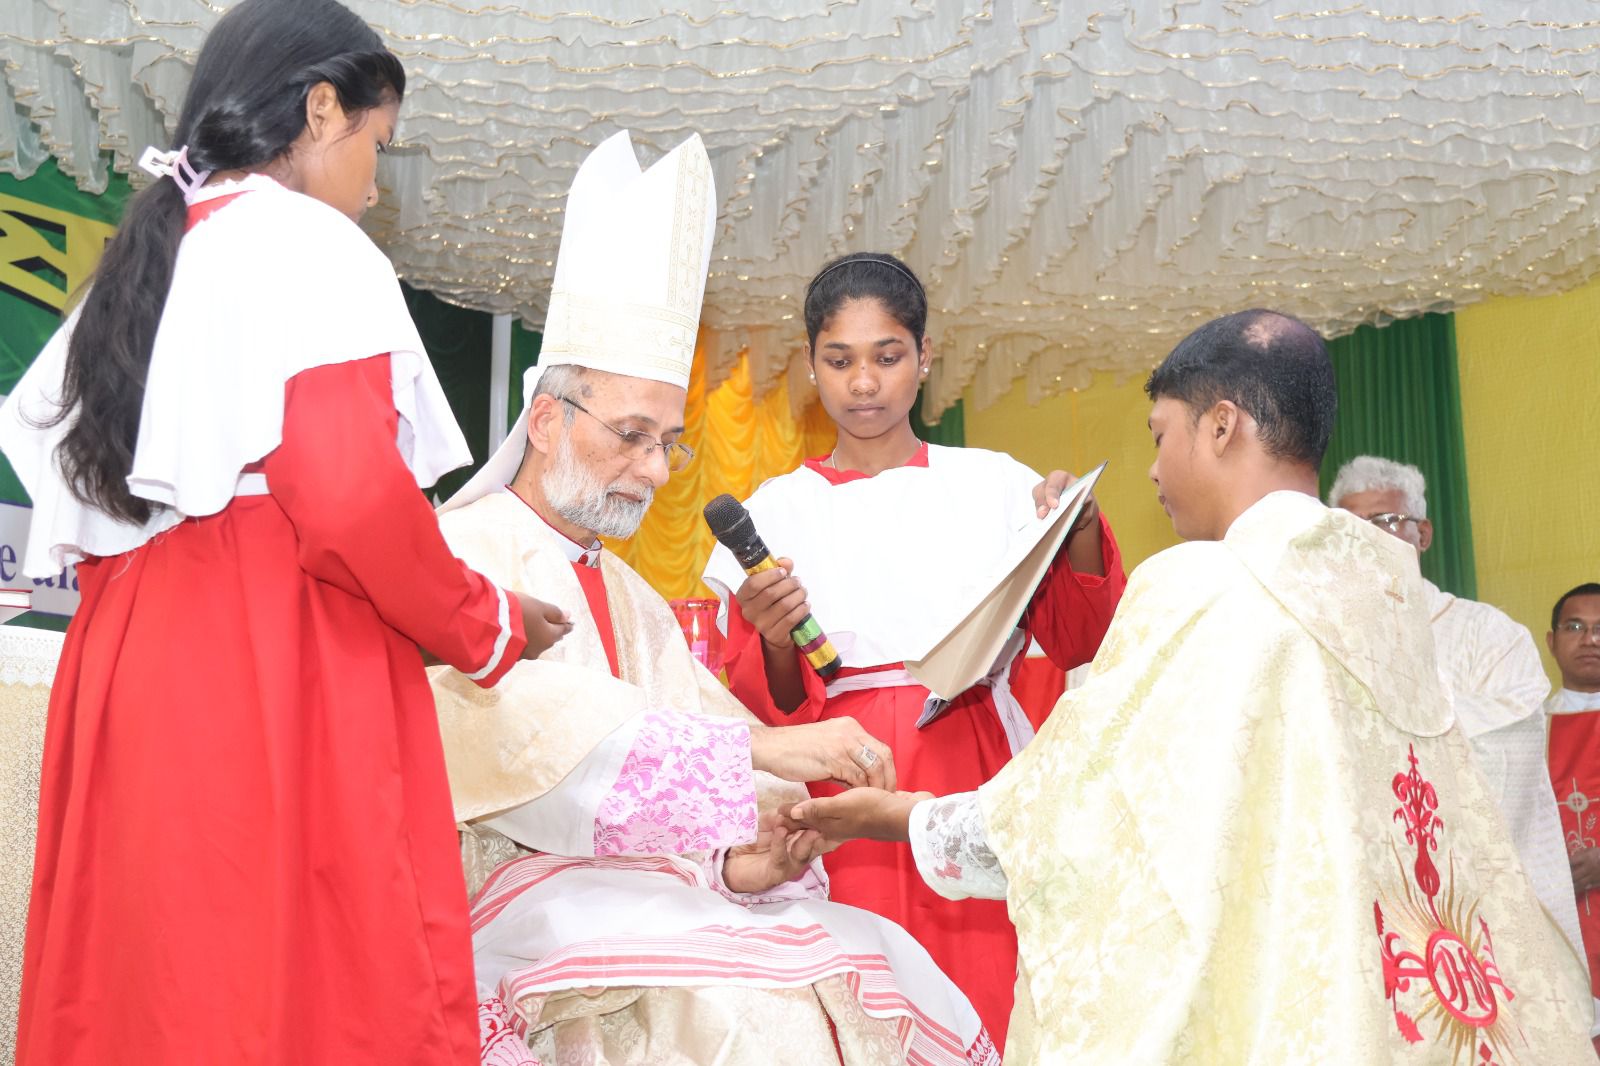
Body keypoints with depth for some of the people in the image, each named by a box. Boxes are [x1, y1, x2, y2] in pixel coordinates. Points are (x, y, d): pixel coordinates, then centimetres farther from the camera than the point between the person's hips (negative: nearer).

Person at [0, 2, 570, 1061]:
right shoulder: (310, 245, -4)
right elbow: (351, 499, -16)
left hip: (125, 665, 8)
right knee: (315, 976, -6)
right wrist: (485, 629, -1)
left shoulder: (142, 259, 20)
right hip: (283, 679, -8)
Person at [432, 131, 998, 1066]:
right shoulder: (459, 562, -4)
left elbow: (684, 785, 11)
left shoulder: (633, 600, 23)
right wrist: (761, 747, -29)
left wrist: (744, 859, -11)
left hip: (644, 884, 7)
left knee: (884, 961, -14)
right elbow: (545, 731, -23)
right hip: (517, 897, -6)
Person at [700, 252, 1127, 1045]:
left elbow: (1076, 644, 4)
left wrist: (1081, 534, -12)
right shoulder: (777, 511, 8)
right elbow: (770, 712, 5)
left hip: (976, 790, 0)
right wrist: (776, 641, -16)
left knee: (984, 1014, -7)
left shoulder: (992, 484, 9)